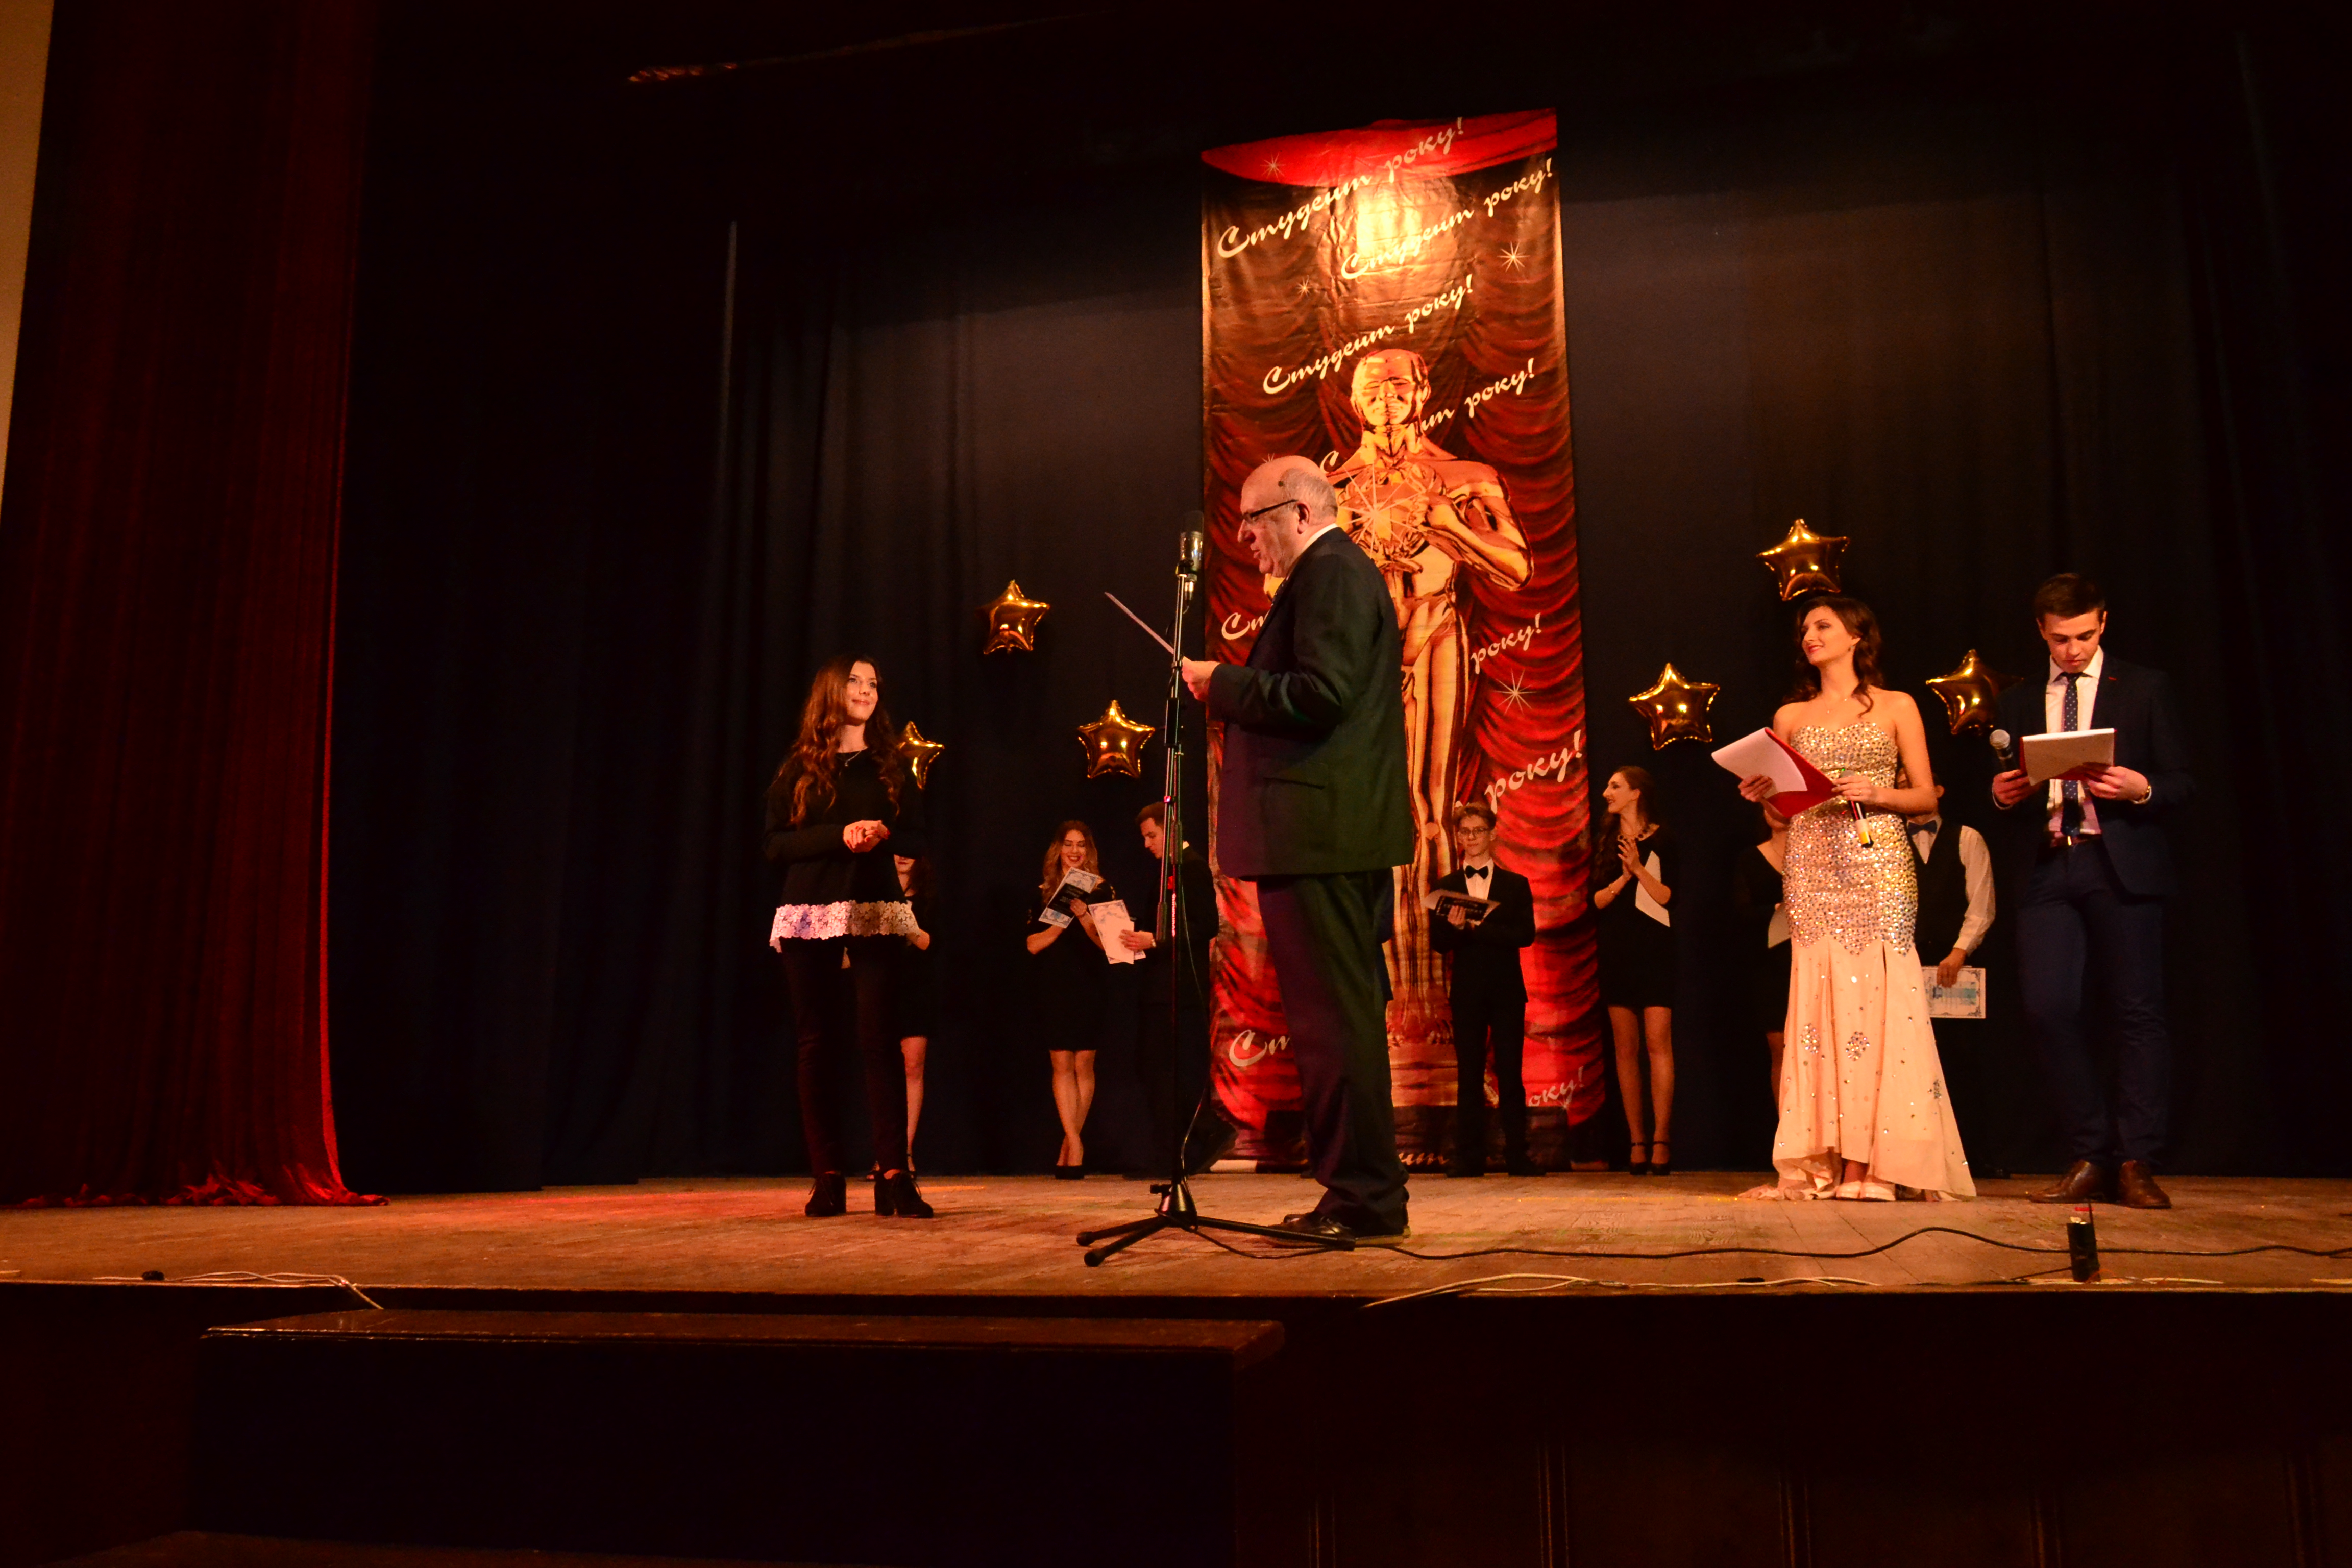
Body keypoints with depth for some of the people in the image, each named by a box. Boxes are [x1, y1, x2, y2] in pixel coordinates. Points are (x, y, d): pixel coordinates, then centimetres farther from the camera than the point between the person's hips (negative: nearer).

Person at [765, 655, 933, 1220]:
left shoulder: (892, 766, 13)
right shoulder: (800, 768, 9)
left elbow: (916, 839, 11)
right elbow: (775, 844, 1)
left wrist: (881, 837, -11)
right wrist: (840, 836, -13)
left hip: (875, 912, 0)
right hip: (810, 914, 0)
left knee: (879, 1039, -11)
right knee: (815, 1044, 0)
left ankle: (894, 1174, -12)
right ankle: (828, 1177, 6)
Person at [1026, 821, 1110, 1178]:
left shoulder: (1099, 893, 6)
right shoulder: (1044, 893, 9)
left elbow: (1105, 941, -3)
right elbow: (1033, 945, 3)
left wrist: (1082, 914, -17)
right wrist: (1062, 922, -10)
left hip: (1089, 987, -1)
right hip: (1054, 988, 1)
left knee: (1084, 1064, -2)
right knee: (1062, 1065, -5)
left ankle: (1069, 1146, 9)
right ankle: (1076, 1147, -5)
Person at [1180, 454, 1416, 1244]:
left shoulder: (1329, 574, -9)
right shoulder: (1340, 573, 23)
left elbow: (1320, 696, -21)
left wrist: (1223, 684, -12)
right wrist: (1236, 687, 13)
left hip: (1321, 833, -11)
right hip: (1344, 832, 11)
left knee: (1335, 1017, -8)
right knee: (1345, 1014, 13)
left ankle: (1363, 1199, -2)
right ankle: (1360, 1193, 21)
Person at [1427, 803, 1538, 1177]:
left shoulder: (1516, 885, 8)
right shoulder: (1446, 886, 10)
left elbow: (1526, 935, -6)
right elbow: (1438, 942, 3)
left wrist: (1477, 927, -15)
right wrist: (1455, 927, -19)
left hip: (1506, 990, -1)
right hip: (1466, 989, 1)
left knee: (1510, 1073, -1)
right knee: (1469, 1073, 2)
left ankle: (1517, 1155, 3)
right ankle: (1469, 1156, 5)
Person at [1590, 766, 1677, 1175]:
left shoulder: (1662, 840, 0)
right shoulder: (1604, 841, 13)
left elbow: (1668, 897, -6)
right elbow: (1596, 900, 7)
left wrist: (1639, 869, -16)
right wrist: (1622, 878, -8)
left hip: (1654, 952, -4)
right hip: (1616, 953, 4)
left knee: (1658, 1044, -9)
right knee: (1626, 1049, 3)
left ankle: (1661, 1141, -8)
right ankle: (1636, 1142, 6)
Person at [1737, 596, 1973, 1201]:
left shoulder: (1897, 708, 9)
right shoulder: (1790, 716, 16)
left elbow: (1926, 795, 7)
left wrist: (1878, 794, -11)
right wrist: (1761, 793, -4)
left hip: (1878, 863, -2)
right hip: (1812, 866, 2)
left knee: (1878, 998, -9)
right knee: (1821, 1001, -3)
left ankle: (1874, 1161, -6)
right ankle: (1824, 1162, -1)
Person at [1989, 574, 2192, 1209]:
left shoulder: (2145, 688, 11)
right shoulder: (2017, 703, 18)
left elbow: (2181, 785, 6)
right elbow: (2007, 795, 20)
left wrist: (2140, 790, -14)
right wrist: (2002, 794, -3)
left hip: (2122, 867, -2)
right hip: (2046, 868, 2)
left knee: (2138, 1011, -3)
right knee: (2047, 1009, -8)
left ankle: (2136, 1163, 4)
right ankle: (2091, 1157, 5)